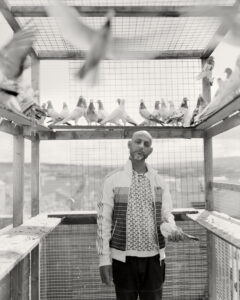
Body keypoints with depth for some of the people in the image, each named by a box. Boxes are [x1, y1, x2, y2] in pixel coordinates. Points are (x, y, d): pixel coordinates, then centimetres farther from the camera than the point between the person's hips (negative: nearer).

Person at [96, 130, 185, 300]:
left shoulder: (159, 181, 4)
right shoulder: (113, 180, -4)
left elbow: (166, 214, 6)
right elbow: (104, 220, -4)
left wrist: (172, 228, -17)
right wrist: (104, 259, -7)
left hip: (154, 256, 2)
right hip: (123, 257, -2)